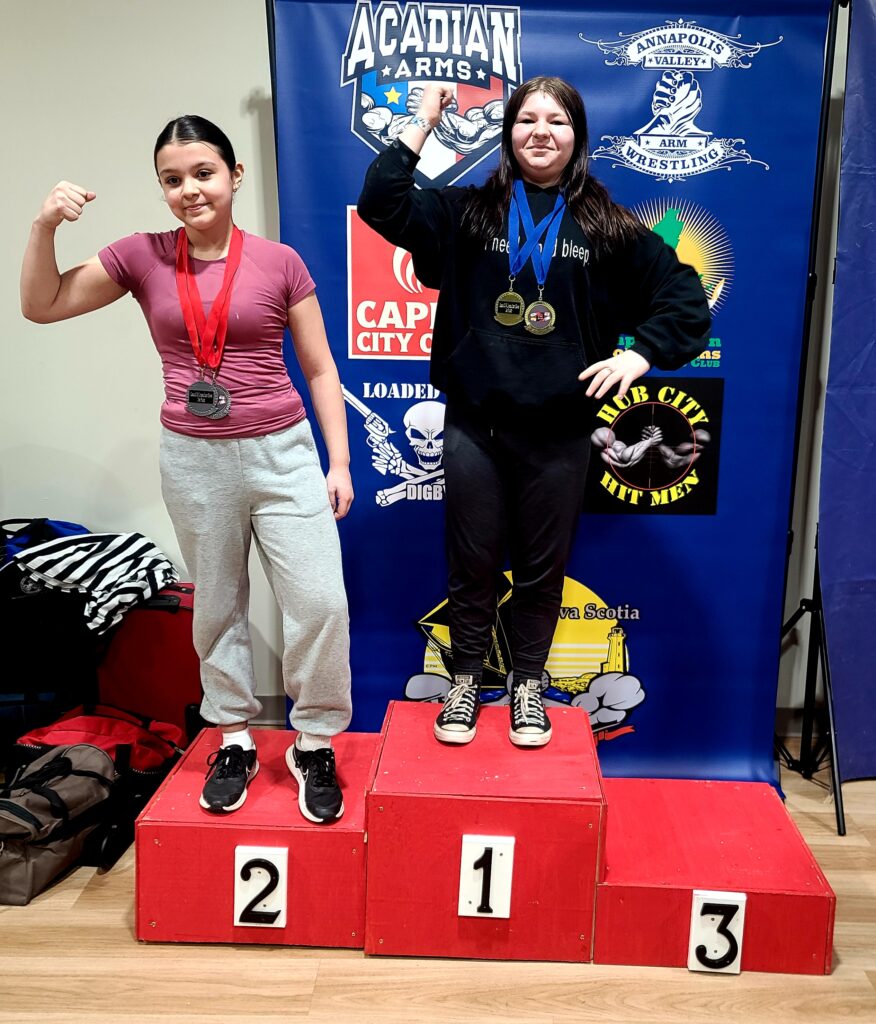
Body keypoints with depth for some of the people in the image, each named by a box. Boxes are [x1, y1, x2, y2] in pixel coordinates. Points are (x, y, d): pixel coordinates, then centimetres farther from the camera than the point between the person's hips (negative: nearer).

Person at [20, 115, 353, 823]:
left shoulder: (279, 262, -2)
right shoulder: (143, 257, 2)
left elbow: (321, 370, 2)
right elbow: (41, 306, 6)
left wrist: (339, 462, -1)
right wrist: (46, 225, -9)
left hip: (282, 452, -1)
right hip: (193, 460, 2)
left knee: (321, 602, -5)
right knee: (218, 607, 13)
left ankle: (315, 746, 15)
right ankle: (235, 740, 31)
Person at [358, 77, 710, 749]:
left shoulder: (608, 228, 6)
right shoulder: (468, 213, 7)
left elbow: (685, 298, 8)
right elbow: (381, 206, -3)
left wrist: (640, 353, -6)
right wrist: (423, 124, -6)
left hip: (560, 434, 0)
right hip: (475, 425, 0)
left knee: (542, 569, 11)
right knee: (472, 564, 10)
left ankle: (529, 685, 32)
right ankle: (467, 680, 30)